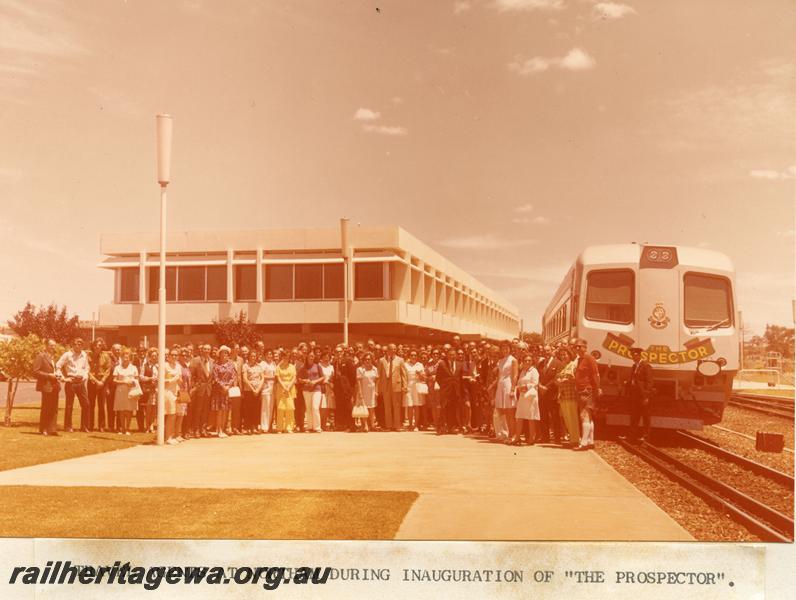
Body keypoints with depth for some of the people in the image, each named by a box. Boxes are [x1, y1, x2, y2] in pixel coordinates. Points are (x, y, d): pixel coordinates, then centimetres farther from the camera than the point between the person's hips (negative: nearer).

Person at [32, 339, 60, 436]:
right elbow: (35, 371, -13)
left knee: (54, 409, 6)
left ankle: (52, 429, 9)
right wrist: (49, 375, -17)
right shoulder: (40, 356, -7)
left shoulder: (53, 356, 18)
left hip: (54, 386, 8)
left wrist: (56, 375, 11)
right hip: (47, 385, -8)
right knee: (45, 409, -2)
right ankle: (43, 429, 6)